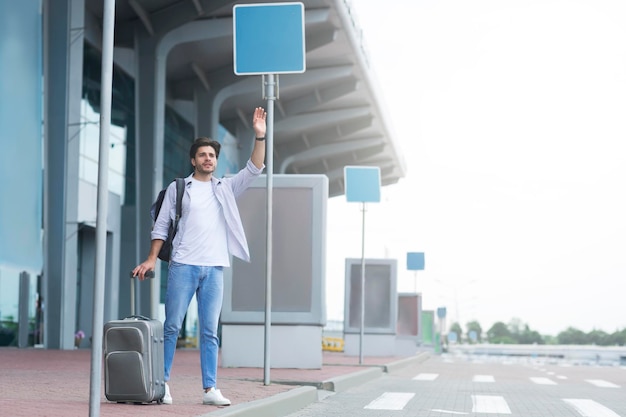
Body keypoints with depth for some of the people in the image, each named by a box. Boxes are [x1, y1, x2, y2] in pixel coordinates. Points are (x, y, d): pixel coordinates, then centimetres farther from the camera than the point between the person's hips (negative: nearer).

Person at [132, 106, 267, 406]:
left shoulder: (226, 188, 14)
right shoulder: (178, 188, 8)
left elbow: (254, 169, 5)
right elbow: (161, 225, 6)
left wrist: (259, 136, -7)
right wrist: (152, 258, -3)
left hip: (214, 268, 2)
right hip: (183, 265, -2)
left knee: (209, 332, 3)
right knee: (172, 326, -3)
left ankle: (210, 389, 3)